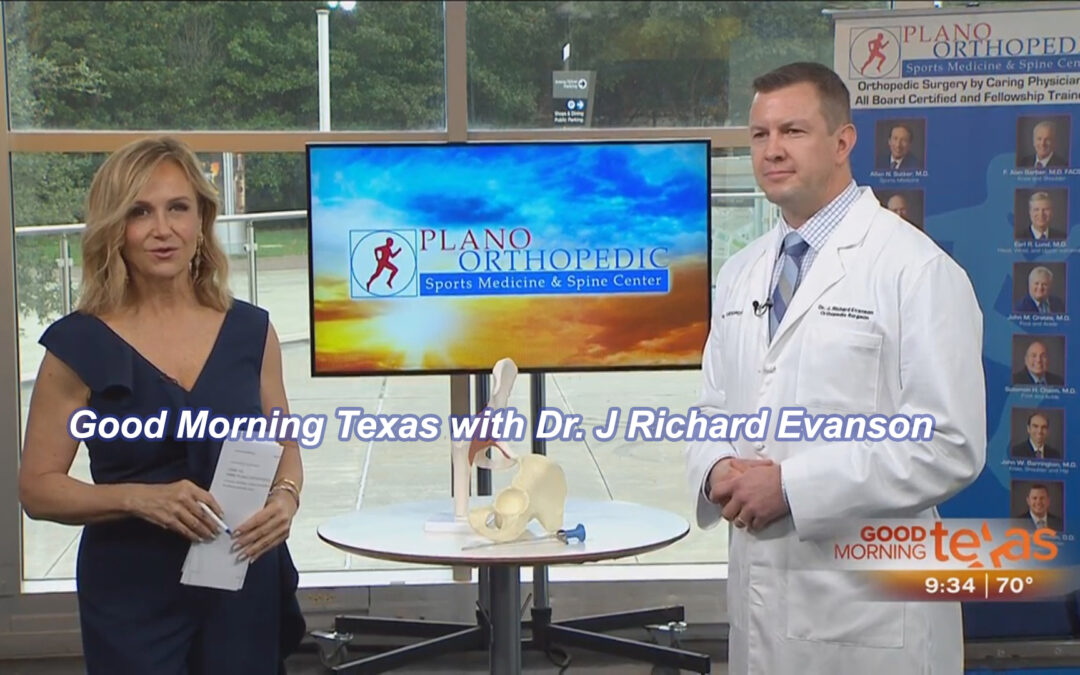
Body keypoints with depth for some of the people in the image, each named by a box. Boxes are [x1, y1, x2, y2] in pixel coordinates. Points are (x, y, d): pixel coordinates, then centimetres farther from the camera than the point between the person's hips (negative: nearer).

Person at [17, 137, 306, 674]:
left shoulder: (250, 331, 1)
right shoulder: (80, 345, -8)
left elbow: (285, 445, 10)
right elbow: (37, 488, -7)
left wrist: (285, 498, -11)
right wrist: (139, 498, -22)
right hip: (132, 597, -2)